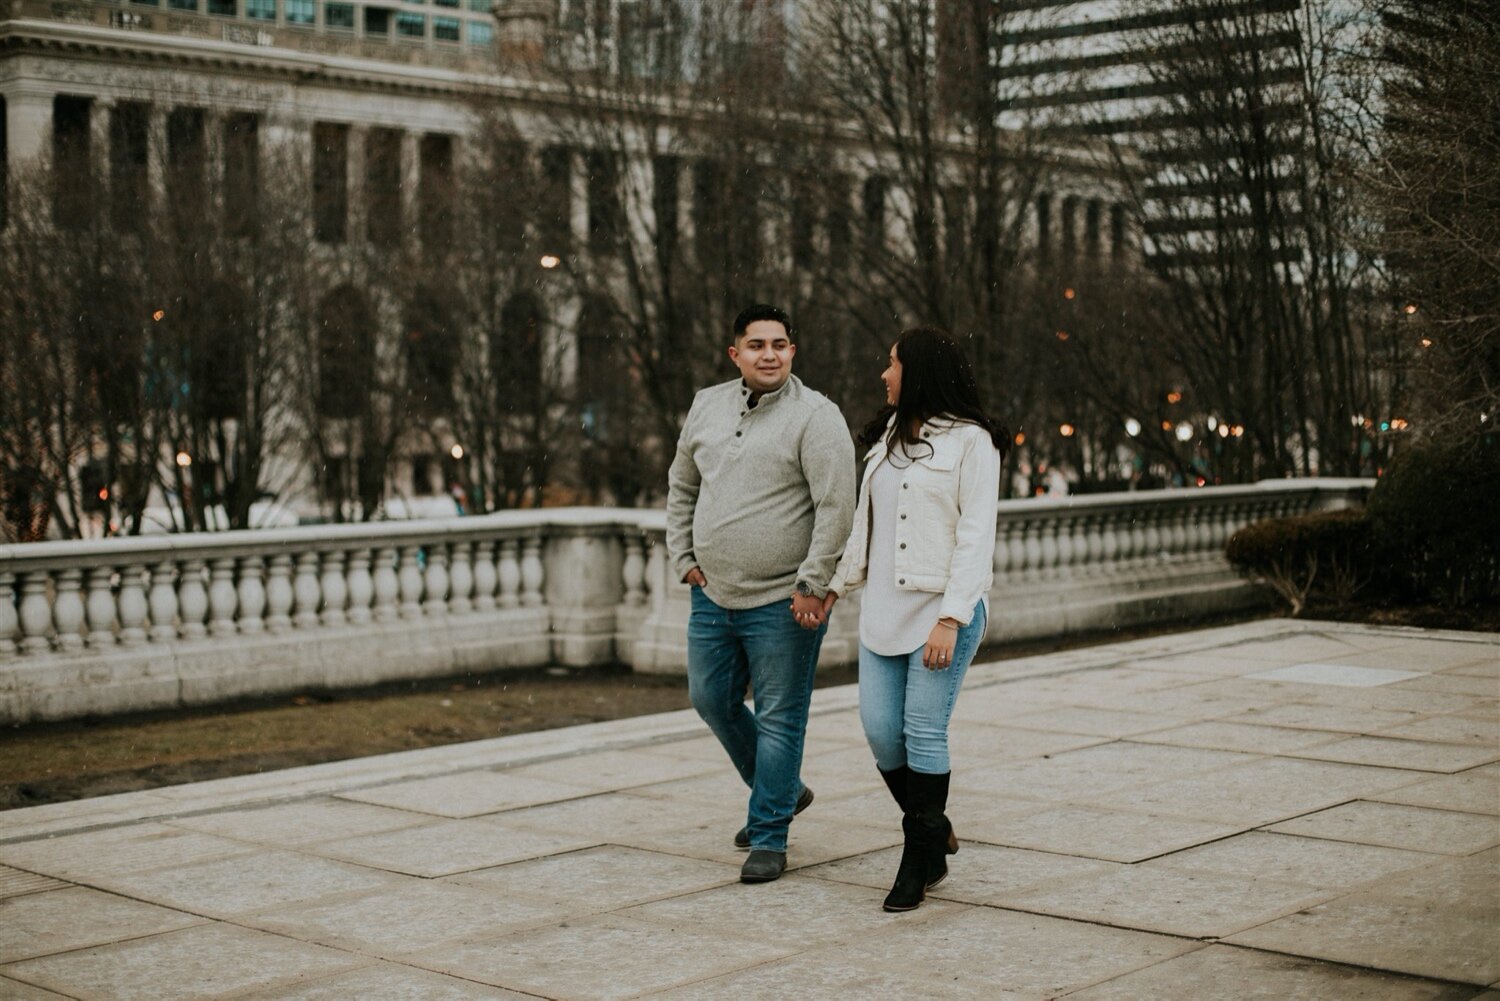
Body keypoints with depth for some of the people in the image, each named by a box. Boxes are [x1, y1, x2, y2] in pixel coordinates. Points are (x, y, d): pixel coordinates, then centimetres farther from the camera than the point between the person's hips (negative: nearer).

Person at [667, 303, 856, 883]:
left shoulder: (815, 416, -11)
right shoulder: (707, 406, 9)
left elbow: (837, 507, -17)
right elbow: (682, 488, 21)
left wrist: (813, 585, -19)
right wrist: (683, 558, 13)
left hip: (781, 603, -7)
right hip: (713, 597, 7)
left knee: (778, 719, 0)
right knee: (712, 702, 17)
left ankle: (769, 837, 11)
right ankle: (782, 791, 36)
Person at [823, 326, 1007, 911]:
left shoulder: (971, 441, -7)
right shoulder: (888, 436, 15)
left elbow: (976, 537, -12)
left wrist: (950, 619, -19)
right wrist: (837, 584, 17)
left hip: (944, 608, -7)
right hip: (884, 610, 7)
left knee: (924, 733, -5)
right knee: (880, 729, 3)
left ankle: (921, 863, 8)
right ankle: (934, 832, 24)